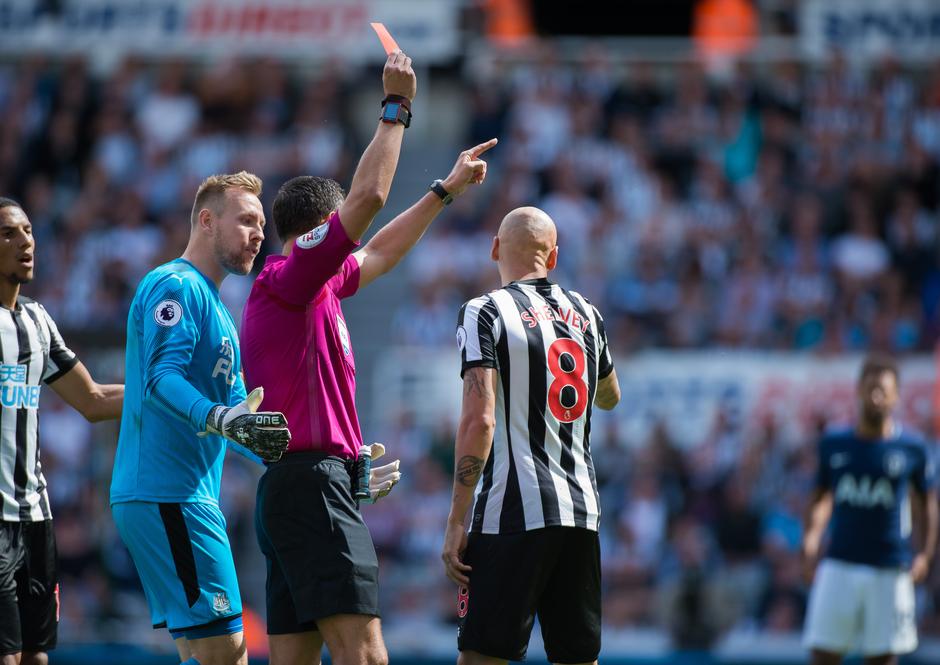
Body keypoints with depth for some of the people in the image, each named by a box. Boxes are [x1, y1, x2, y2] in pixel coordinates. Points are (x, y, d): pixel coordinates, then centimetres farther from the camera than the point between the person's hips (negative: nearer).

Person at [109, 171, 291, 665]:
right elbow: (161, 378, -22)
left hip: (187, 498, 11)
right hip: (169, 495, -11)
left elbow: (238, 415, 29)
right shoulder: (175, 286, -7)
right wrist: (221, 419, -38)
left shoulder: (212, 304, 25)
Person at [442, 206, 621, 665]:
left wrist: (456, 522, -13)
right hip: (581, 509, 6)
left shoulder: (484, 312, -5)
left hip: (512, 514, -6)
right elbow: (609, 397, 32)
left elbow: (479, 420, -14)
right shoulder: (586, 314, 13)